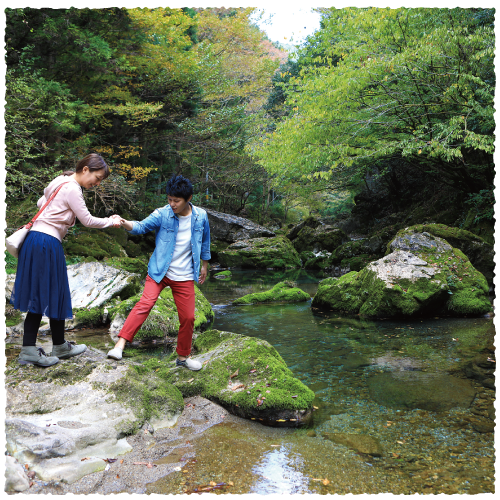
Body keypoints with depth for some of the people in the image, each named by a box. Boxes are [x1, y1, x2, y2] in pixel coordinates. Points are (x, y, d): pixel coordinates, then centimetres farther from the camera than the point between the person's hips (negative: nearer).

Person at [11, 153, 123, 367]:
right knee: (53, 294, 3)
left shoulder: (60, 182, 16)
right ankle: (59, 347, 17)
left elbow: (40, 203, 27)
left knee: (39, 295, 8)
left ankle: (29, 350, 8)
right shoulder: (72, 190, -13)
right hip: (48, 243, -9)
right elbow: (87, 220, -9)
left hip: (35, 238, 9)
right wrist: (110, 222, 4)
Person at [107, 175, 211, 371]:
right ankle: (120, 344, -21)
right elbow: (142, 226, -21)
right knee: (145, 304, -23)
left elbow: (205, 241, 12)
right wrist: (125, 224, -43)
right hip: (159, 272, -2)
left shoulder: (200, 216, -3)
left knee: (188, 317, 6)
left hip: (184, 277, 2)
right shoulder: (162, 214, -10)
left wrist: (204, 265, 19)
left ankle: (183, 357, 26)